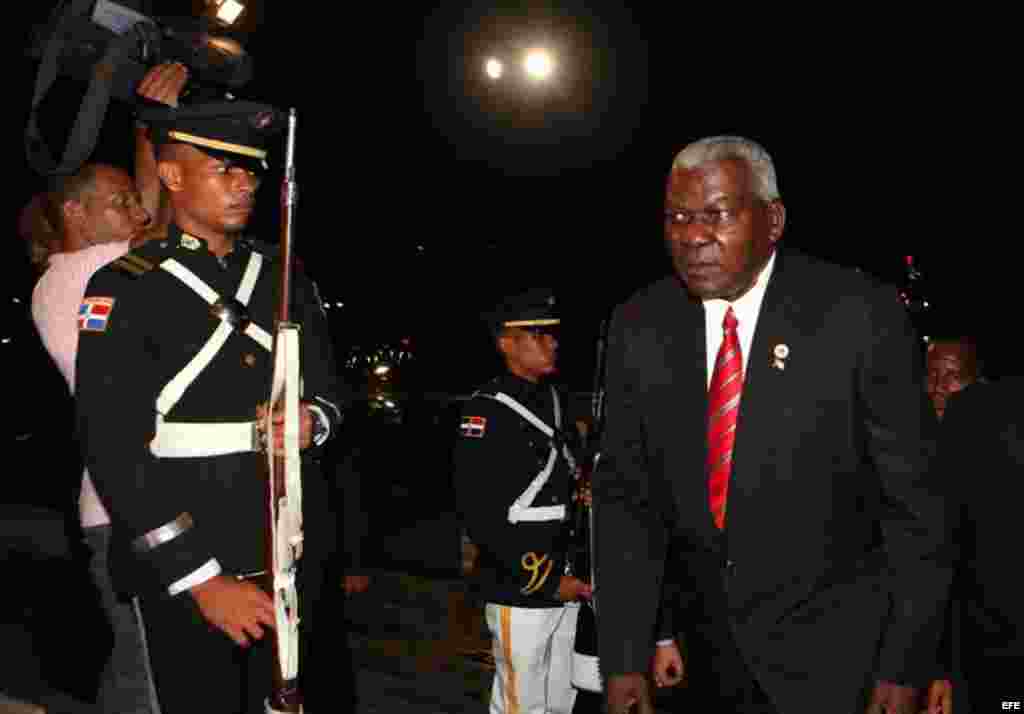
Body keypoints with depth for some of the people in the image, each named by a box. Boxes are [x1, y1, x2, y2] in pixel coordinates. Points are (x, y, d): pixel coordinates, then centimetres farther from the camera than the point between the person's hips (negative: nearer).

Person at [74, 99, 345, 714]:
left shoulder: (286, 278, 9)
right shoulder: (124, 288, -6)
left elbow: (328, 390, 15)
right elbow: (113, 451, -12)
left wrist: (315, 421, -10)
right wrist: (204, 579, -15)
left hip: (291, 560, 4)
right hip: (186, 569, -4)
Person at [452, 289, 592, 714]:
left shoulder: (553, 399, 10)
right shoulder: (486, 411, -14)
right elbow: (480, 515, -18)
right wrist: (546, 580, -17)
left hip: (565, 585, 8)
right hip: (521, 592, -7)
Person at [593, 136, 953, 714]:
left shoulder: (861, 316, -17)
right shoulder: (639, 327, -6)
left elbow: (915, 498, -11)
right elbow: (625, 494, -3)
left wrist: (907, 667, -9)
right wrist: (625, 659, -7)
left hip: (836, 647, -4)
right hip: (710, 641, 4)